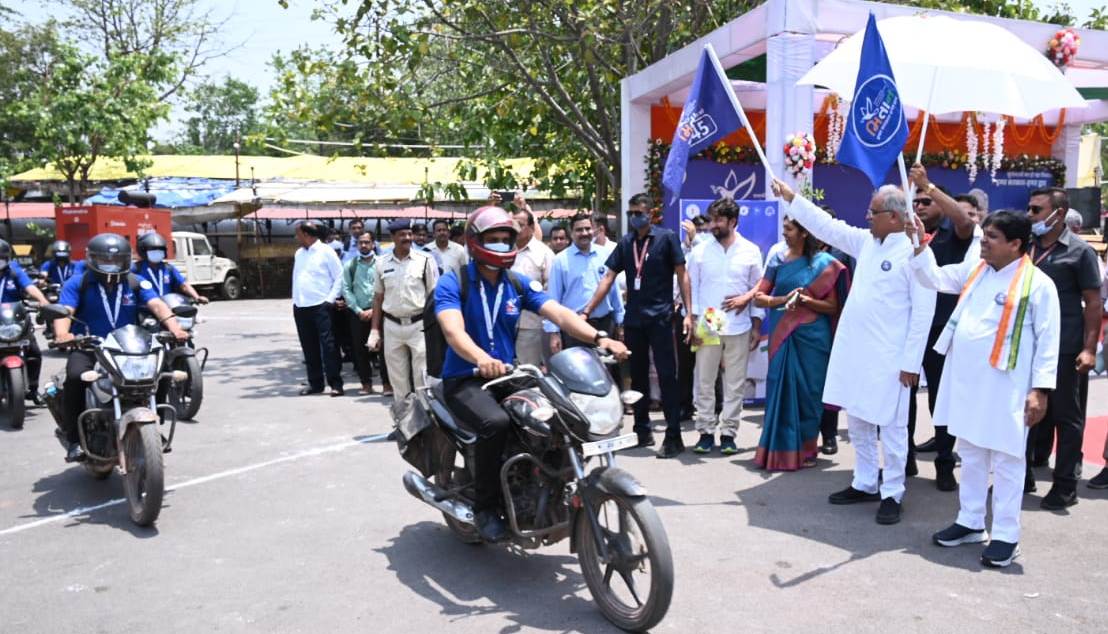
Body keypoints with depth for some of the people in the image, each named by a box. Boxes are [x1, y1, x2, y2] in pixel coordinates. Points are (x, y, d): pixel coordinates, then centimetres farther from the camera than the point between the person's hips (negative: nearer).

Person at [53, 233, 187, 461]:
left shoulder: (137, 283, 7)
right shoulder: (77, 283, 3)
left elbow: (157, 305, -9)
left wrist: (174, 326, -30)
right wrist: (62, 334, -36)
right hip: (88, 348, -2)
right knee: (76, 377, -30)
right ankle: (74, 439, -17)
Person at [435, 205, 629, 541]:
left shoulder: (519, 284, 7)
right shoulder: (452, 283, -7)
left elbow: (559, 313, -7)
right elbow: (453, 330, -25)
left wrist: (599, 337, -26)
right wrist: (483, 359, -47)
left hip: (508, 376, 5)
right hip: (465, 380, -5)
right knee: (495, 422, -34)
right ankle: (485, 507, -14)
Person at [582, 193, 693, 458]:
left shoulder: (666, 238, -2)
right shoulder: (625, 243, 9)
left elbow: (682, 274, -4)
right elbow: (608, 278, 6)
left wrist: (688, 312, -12)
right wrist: (587, 311, -1)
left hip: (659, 317, -5)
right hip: (633, 318, 5)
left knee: (667, 375, -5)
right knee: (637, 375, 11)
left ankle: (673, 436, -1)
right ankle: (642, 431, 22)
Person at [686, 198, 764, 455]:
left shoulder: (751, 251, 3)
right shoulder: (700, 250, 3)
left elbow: (758, 289, 6)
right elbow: (692, 288, 4)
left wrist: (757, 327, 2)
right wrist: (691, 323, -3)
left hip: (739, 328, 0)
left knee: (734, 384, 5)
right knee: (704, 382, 4)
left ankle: (728, 433, 14)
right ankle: (706, 431, 13)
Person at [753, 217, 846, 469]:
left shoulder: (824, 263, -2)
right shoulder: (778, 261, 6)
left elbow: (833, 306, -2)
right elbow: (759, 297, 4)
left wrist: (806, 300, -18)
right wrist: (784, 300, -14)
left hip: (812, 336, -2)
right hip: (782, 335, 2)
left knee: (808, 391, 3)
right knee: (781, 389, 2)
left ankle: (805, 449, 16)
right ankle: (780, 449, 11)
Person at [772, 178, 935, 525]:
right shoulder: (866, 242, 9)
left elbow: (923, 311, -13)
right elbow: (827, 226, 18)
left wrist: (911, 362, -14)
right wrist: (791, 197, 16)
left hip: (888, 358, -8)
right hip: (854, 351, 8)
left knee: (890, 427, 2)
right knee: (857, 422, 16)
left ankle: (892, 494, 15)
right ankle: (865, 484, 30)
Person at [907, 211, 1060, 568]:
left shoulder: (1038, 283, -9)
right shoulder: (974, 270, 9)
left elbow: (1048, 340, -9)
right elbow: (934, 278, 17)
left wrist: (1041, 389, -12)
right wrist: (920, 245, 3)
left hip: (1004, 388, -6)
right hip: (965, 381, 7)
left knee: (1006, 461, 2)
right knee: (970, 455, 16)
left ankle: (1005, 535, 13)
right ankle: (970, 522, 29)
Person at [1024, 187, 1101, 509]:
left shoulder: (1079, 251, -4)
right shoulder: (1025, 247, 8)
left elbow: (1093, 302, -5)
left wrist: (1089, 348, -12)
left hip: (1065, 349, -5)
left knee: (1067, 417, 5)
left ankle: (1065, 486, 13)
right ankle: (1023, 475, 22)